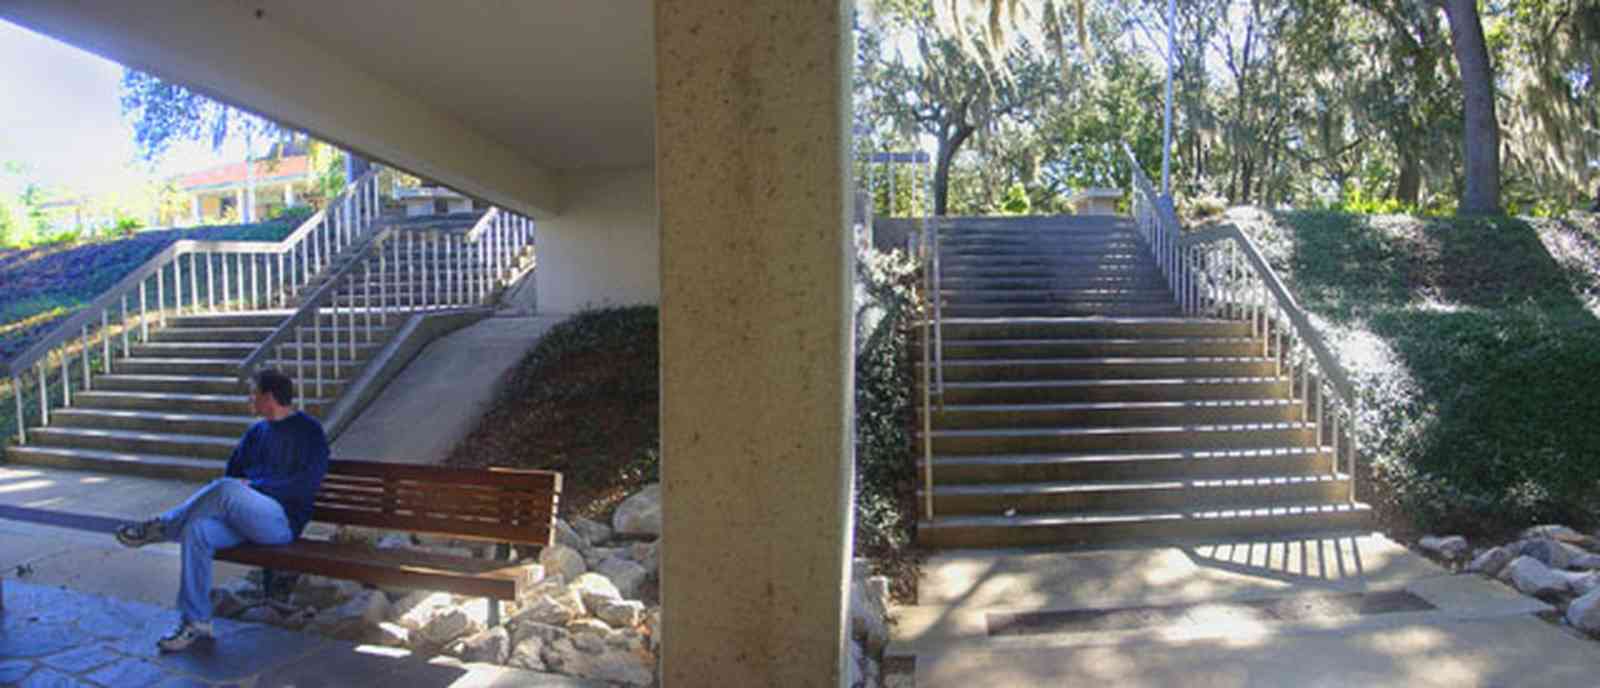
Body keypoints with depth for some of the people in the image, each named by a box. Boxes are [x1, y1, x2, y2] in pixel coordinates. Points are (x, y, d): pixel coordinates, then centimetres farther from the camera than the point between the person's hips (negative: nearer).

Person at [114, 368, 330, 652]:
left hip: (284, 520, -7)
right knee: (197, 530, -22)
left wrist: (252, 485, -12)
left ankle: (161, 527, -9)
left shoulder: (310, 432, -5)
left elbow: (305, 485, -13)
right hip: (244, 519, 7)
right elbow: (232, 472, 24)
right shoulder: (256, 431, 19)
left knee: (228, 490, -33)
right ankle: (196, 622, -15)